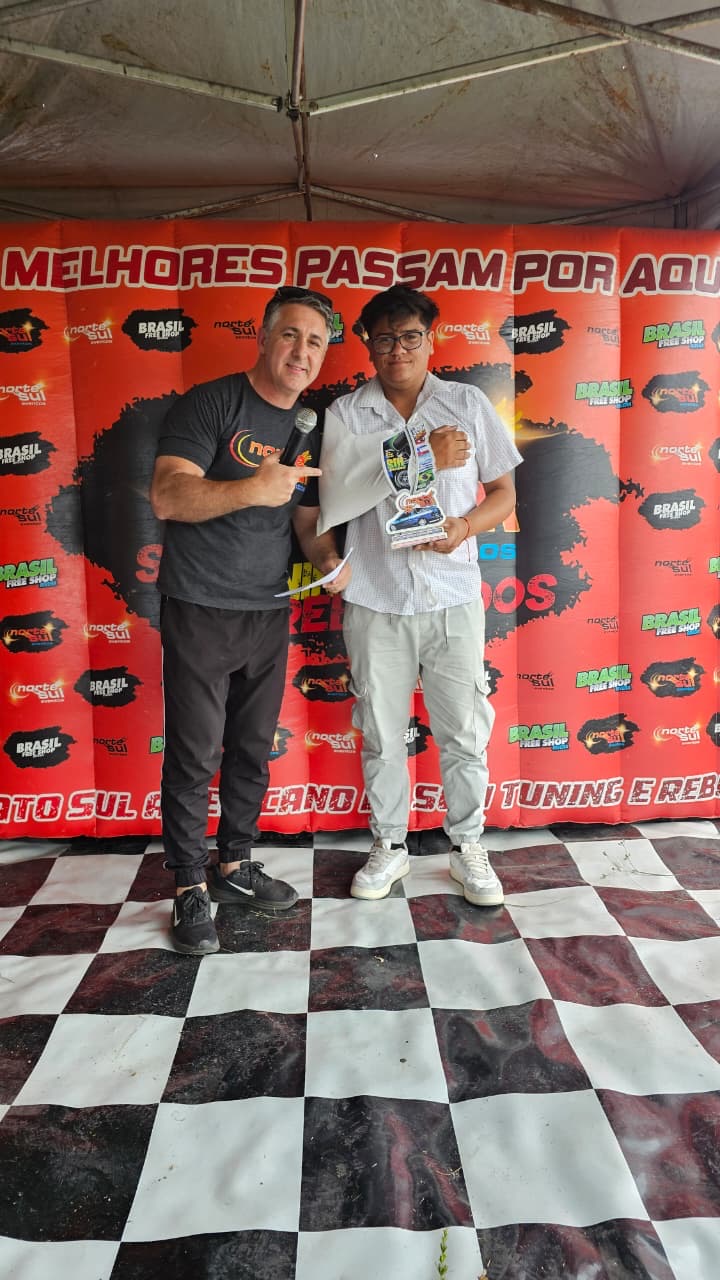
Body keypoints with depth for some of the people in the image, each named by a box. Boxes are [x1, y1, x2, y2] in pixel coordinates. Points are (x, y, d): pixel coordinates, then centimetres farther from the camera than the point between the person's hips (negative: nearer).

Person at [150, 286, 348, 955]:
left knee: (253, 749, 15)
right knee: (194, 757, 1)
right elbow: (166, 496, -20)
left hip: (269, 613, 6)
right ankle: (190, 888, 18)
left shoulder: (310, 427, 10)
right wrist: (251, 489, -34)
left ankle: (234, 866, 33)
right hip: (200, 611, -6)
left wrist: (328, 558, -5)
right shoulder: (210, 403, -9)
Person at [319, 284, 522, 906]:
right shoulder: (346, 414, 2)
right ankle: (390, 845, 30)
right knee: (381, 733, 11)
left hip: (453, 598, 0)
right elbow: (336, 498, -12)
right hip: (375, 603, 0)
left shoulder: (469, 404, 5)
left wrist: (466, 525, -13)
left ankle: (468, 845, 28)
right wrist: (421, 457, -17)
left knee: (464, 731, 7)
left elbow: (504, 491, 8)